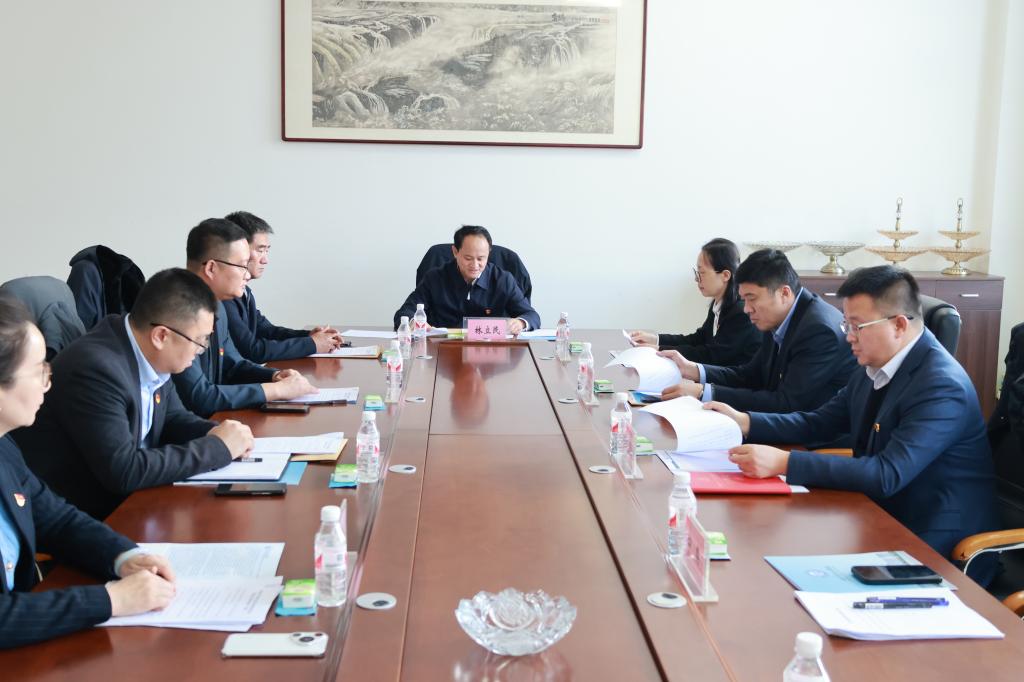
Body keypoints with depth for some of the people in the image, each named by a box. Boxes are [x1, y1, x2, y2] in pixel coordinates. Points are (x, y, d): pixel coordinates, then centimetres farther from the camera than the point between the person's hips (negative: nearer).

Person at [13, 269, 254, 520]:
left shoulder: (150, 356, -3)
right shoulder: (96, 368, -28)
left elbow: (173, 418, 12)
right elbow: (123, 472, -30)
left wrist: (216, 433, -10)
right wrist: (217, 447, -22)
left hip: (123, 497, 7)